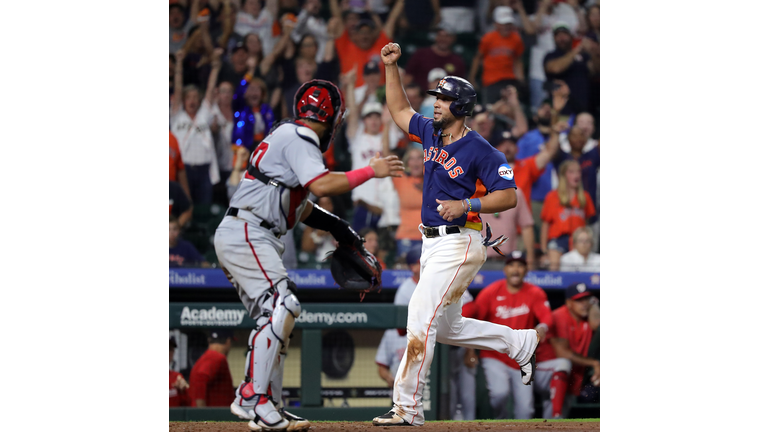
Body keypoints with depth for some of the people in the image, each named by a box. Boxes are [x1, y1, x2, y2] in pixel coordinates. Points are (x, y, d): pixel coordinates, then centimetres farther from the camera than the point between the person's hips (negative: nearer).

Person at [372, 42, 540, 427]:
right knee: (448, 327, 16)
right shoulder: (431, 133, 10)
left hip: (458, 243, -9)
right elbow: (399, 111, 24)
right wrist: (391, 67, 15)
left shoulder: (480, 151, -13)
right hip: (432, 244, 9)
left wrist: (466, 204, -26)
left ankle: (407, 407, -15)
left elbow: (508, 196, -15)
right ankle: (522, 344, 32)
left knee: (421, 315, -15)